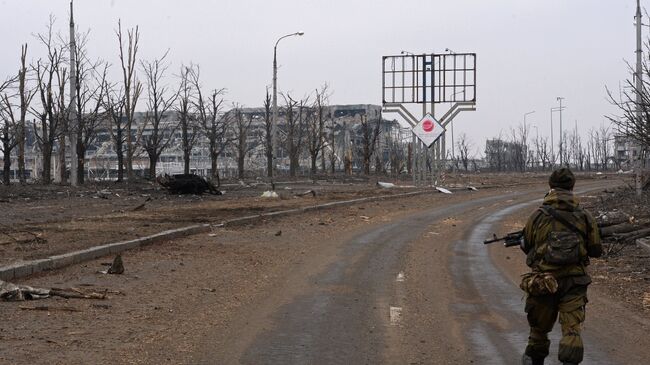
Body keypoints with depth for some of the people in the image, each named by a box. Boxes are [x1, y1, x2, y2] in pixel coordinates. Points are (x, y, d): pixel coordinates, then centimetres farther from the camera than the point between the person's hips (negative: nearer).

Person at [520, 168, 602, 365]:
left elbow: (527, 247, 10)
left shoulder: (537, 216, -2)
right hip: (574, 282, -1)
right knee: (572, 330, -5)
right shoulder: (584, 216, -2)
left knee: (539, 327, 18)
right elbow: (596, 250, 5)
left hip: (543, 281, 1)